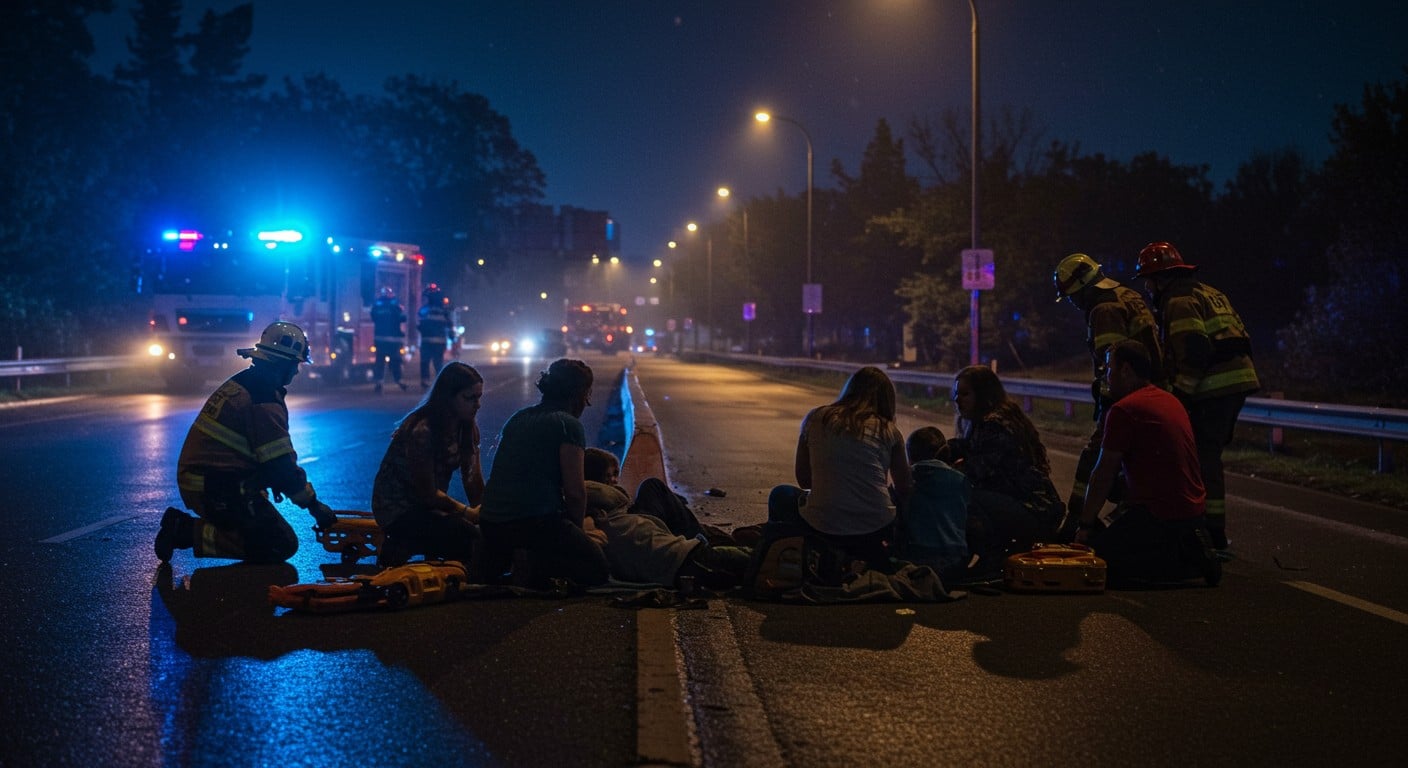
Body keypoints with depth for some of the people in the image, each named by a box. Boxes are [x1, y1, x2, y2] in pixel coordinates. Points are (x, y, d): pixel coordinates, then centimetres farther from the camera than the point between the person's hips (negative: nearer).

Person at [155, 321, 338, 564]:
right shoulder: (265, 401, -17)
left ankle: (183, 525, 13)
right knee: (282, 545, -10)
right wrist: (314, 505, -6)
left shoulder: (238, 382, 14)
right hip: (218, 490, -10)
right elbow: (281, 466, -17)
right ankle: (191, 534, -14)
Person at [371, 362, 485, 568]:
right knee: (470, 538, -27)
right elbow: (427, 493, -19)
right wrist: (468, 513, -15)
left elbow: (473, 480, 1)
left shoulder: (468, 428, 3)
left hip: (432, 506, 9)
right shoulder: (421, 431, -22)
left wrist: (482, 513, -12)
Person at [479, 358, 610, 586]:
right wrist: (578, 530, 10)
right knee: (598, 570, 5)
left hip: (490, 522, 7)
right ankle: (537, 563, -18)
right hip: (536, 521, -7)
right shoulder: (569, 424, -5)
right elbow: (574, 492, -10)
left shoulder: (518, 419, 20)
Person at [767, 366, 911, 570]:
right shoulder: (889, 430, 2)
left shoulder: (815, 418, 4)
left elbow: (803, 479, 12)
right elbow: (904, 492, 8)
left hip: (821, 527, 0)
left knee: (781, 495, 31)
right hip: (875, 531, 0)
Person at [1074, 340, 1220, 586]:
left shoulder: (1124, 409, -12)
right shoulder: (1171, 401, 16)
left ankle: (1178, 561, -11)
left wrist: (1086, 525, 2)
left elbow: (1103, 475, -9)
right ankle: (1187, 552, 8)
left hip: (1160, 515, -9)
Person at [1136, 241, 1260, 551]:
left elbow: (1193, 352, -20)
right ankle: (1214, 528, 22)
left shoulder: (1179, 302, -8)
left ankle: (1213, 531, -4)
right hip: (1238, 380, 10)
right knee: (1209, 453, 17)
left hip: (1214, 387, -10)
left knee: (1203, 456, -5)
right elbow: (1241, 336, 21)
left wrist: (1181, 392, -16)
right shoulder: (1207, 293, 22)